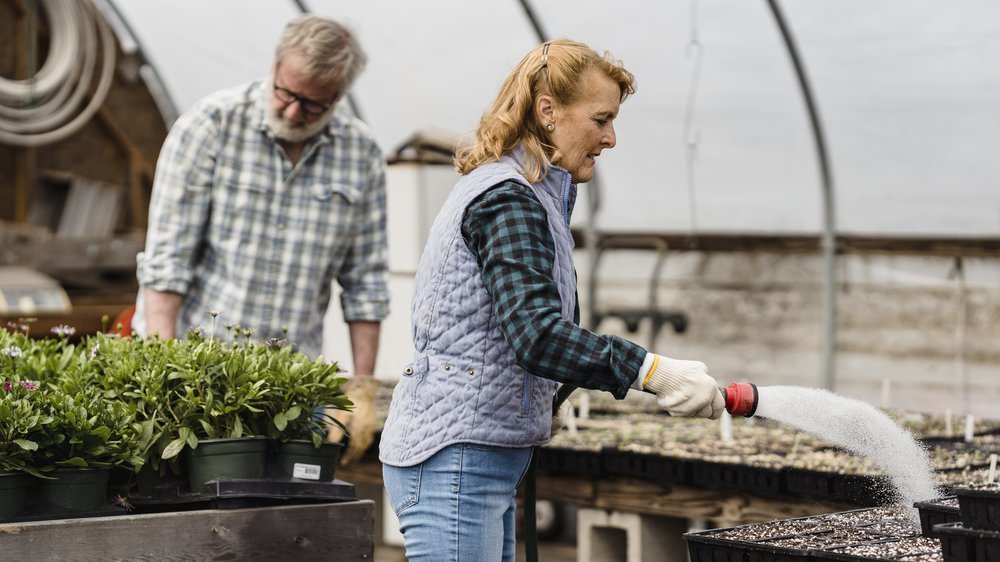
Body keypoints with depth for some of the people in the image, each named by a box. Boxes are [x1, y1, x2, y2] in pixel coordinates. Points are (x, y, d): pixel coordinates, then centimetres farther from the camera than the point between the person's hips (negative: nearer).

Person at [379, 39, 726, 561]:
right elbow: (537, 336, -28)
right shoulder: (507, 200, -15)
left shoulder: (521, 194, 18)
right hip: (455, 459, -10)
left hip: (482, 460, 10)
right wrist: (652, 370, -35)